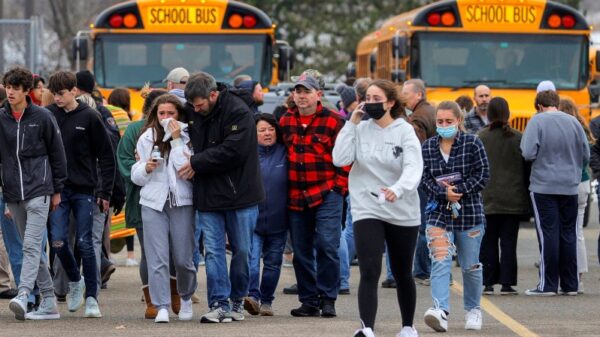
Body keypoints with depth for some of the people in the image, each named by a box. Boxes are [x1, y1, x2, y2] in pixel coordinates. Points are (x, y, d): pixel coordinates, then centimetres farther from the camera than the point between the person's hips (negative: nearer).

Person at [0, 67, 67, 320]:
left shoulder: (42, 117, -1)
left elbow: (57, 154, 4)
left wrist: (57, 190, 4)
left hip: (38, 190, -5)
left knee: (32, 246, -16)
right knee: (32, 249, 8)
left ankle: (23, 295, -29)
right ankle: (49, 302, 13)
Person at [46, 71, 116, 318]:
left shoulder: (89, 117, -4)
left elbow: (106, 156, 0)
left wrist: (105, 191, -4)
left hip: (84, 190, -2)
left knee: (85, 243, -1)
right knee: (58, 241, -6)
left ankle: (91, 298, 5)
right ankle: (75, 281, 21)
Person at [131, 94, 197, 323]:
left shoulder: (187, 137, 0)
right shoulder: (146, 138, 9)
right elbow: (135, 176, 13)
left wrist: (177, 140, -13)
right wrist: (146, 168, -8)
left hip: (182, 202, -2)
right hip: (153, 202, 2)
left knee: (183, 259, 3)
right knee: (157, 259, -7)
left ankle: (186, 297, 29)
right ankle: (161, 307, -7)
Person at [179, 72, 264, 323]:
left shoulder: (239, 113, -14)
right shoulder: (193, 112, 4)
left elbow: (233, 151, -21)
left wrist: (197, 163, -16)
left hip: (239, 194, -4)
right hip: (208, 196, 4)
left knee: (242, 250, 6)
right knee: (213, 251, -2)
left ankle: (238, 300, 21)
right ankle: (219, 305, -3)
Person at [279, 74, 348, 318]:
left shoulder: (333, 121, -3)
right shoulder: (285, 121, 10)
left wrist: (339, 186, -6)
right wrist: (285, 188, 15)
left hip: (326, 195, -5)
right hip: (296, 197, 5)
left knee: (327, 245, -11)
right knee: (301, 251, 7)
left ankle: (327, 299, -2)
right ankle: (309, 301, 14)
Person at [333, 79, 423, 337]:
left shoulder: (405, 131, -6)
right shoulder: (360, 130, 1)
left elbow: (413, 168, -19)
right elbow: (340, 159, -10)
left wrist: (398, 189, -38)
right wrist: (352, 123, -9)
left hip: (403, 212, 0)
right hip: (367, 210, 0)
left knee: (402, 274, 15)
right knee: (369, 272, -16)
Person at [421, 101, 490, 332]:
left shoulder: (472, 144, -2)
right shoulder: (427, 147, 5)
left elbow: (483, 175, -6)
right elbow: (424, 178, 1)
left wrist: (458, 190, -16)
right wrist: (444, 193, -16)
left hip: (469, 213, -1)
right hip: (439, 213, 1)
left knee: (470, 266, 11)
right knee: (440, 262, -16)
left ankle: (473, 310, 29)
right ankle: (441, 311, -27)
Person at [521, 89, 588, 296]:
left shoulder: (537, 121, -8)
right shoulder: (573, 122, 3)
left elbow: (528, 153, -15)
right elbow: (586, 155, 7)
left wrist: (544, 158, 7)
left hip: (544, 186, -4)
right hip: (570, 186, 4)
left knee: (548, 234, -1)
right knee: (568, 234, 10)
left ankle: (548, 285, -1)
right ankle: (570, 285, 13)